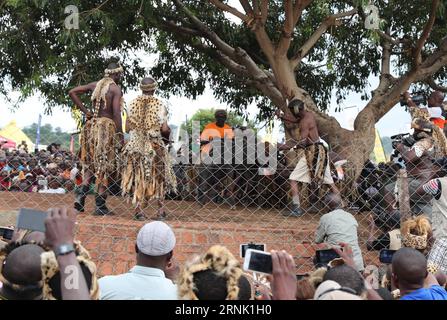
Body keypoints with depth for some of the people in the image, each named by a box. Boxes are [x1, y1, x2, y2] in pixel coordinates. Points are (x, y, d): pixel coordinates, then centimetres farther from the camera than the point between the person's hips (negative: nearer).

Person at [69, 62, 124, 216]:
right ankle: (100, 205, 2)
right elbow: (116, 113, -14)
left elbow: (72, 92, 14)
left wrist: (85, 111, 13)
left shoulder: (95, 85, 12)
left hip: (92, 125, 6)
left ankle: (81, 194, -1)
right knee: (105, 166, 1)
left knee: (91, 163, 16)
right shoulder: (116, 89, -5)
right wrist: (120, 135, -10)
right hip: (107, 125, -6)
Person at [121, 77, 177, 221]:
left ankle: (139, 209, 2)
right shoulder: (159, 104, -8)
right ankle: (161, 209, 18)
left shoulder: (134, 103, -2)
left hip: (136, 144, 1)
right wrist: (168, 133, 11)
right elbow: (165, 129, -11)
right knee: (159, 176, 14)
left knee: (138, 177, 8)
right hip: (154, 144, -1)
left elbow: (128, 126, 0)